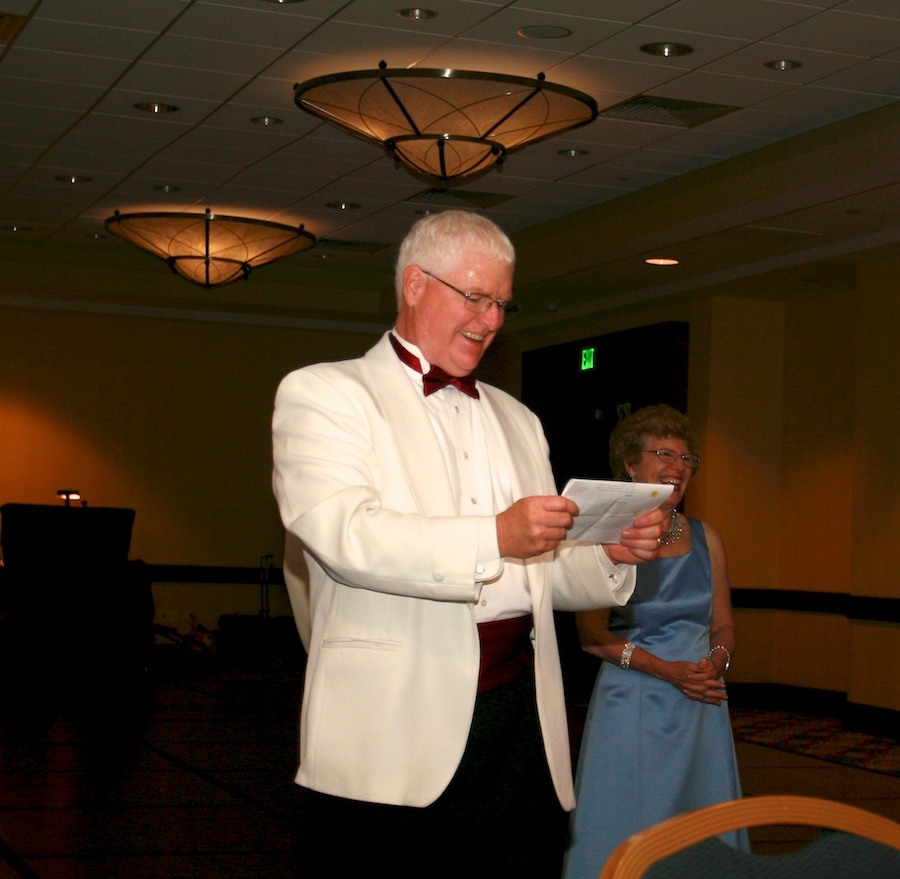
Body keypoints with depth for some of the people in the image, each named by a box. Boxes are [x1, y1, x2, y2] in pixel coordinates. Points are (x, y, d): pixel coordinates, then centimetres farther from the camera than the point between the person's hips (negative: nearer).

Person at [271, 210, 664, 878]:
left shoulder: (518, 421, 24)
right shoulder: (321, 394, 3)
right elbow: (344, 534, -14)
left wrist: (611, 554, 2)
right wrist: (494, 538, -24)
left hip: (524, 719, 5)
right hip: (395, 728, -5)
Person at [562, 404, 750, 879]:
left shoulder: (706, 537, 11)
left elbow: (724, 625, 13)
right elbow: (592, 634, -9)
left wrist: (715, 663, -9)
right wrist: (667, 670, -17)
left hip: (701, 705, 4)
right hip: (632, 701, -4)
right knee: (629, 832, -2)